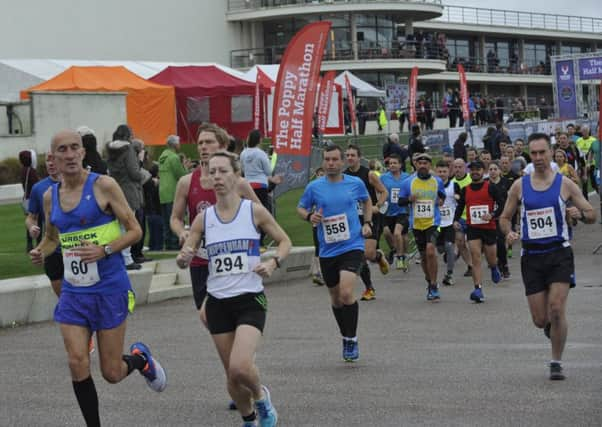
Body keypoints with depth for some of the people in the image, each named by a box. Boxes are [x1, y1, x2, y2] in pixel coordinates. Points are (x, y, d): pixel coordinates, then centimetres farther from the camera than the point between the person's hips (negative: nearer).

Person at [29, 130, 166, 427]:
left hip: (109, 288, -4)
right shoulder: (50, 196, 6)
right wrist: (41, 252, 0)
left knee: (111, 373, 2)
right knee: (77, 364, -9)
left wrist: (104, 250, -22)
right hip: (73, 291, 4)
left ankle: (141, 358, 36)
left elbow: (135, 231, -6)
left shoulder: (103, 185, -9)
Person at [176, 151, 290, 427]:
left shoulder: (254, 211, -4)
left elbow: (284, 241, 8)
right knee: (232, 376, 8)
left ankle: (260, 396, 12)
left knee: (240, 368, -21)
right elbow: (184, 259, 7)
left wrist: (273, 263, -11)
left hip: (250, 300, -3)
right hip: (218, 303, 3)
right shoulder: (203, 218, 2)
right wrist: (184, 258, -16)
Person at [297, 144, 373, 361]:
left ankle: (351, 340, -6)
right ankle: (346, 338, 34)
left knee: (346, 293, -20)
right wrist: (310, 216, -10)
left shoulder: (356, 183, 0)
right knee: (336, 299, 13)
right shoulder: (314, 187, -1)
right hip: (327, 251, 3)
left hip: (352, 246, -3)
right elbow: (300, 207, 12)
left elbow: (367, 201, 20)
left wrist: (367, 223, 7)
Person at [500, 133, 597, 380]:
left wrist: (579, 214, -19)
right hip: (531, 256, 2)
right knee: (540, 320, 1)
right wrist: (508, 232, -8)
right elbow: (505, 217, 14)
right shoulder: (519, 186, 5)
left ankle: (556, 362, 0)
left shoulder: (565, 184, 0)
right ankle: (551, 327, 39)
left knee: (556, 309, -15)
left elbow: (592, 216, 4)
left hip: (559, 253, -2)